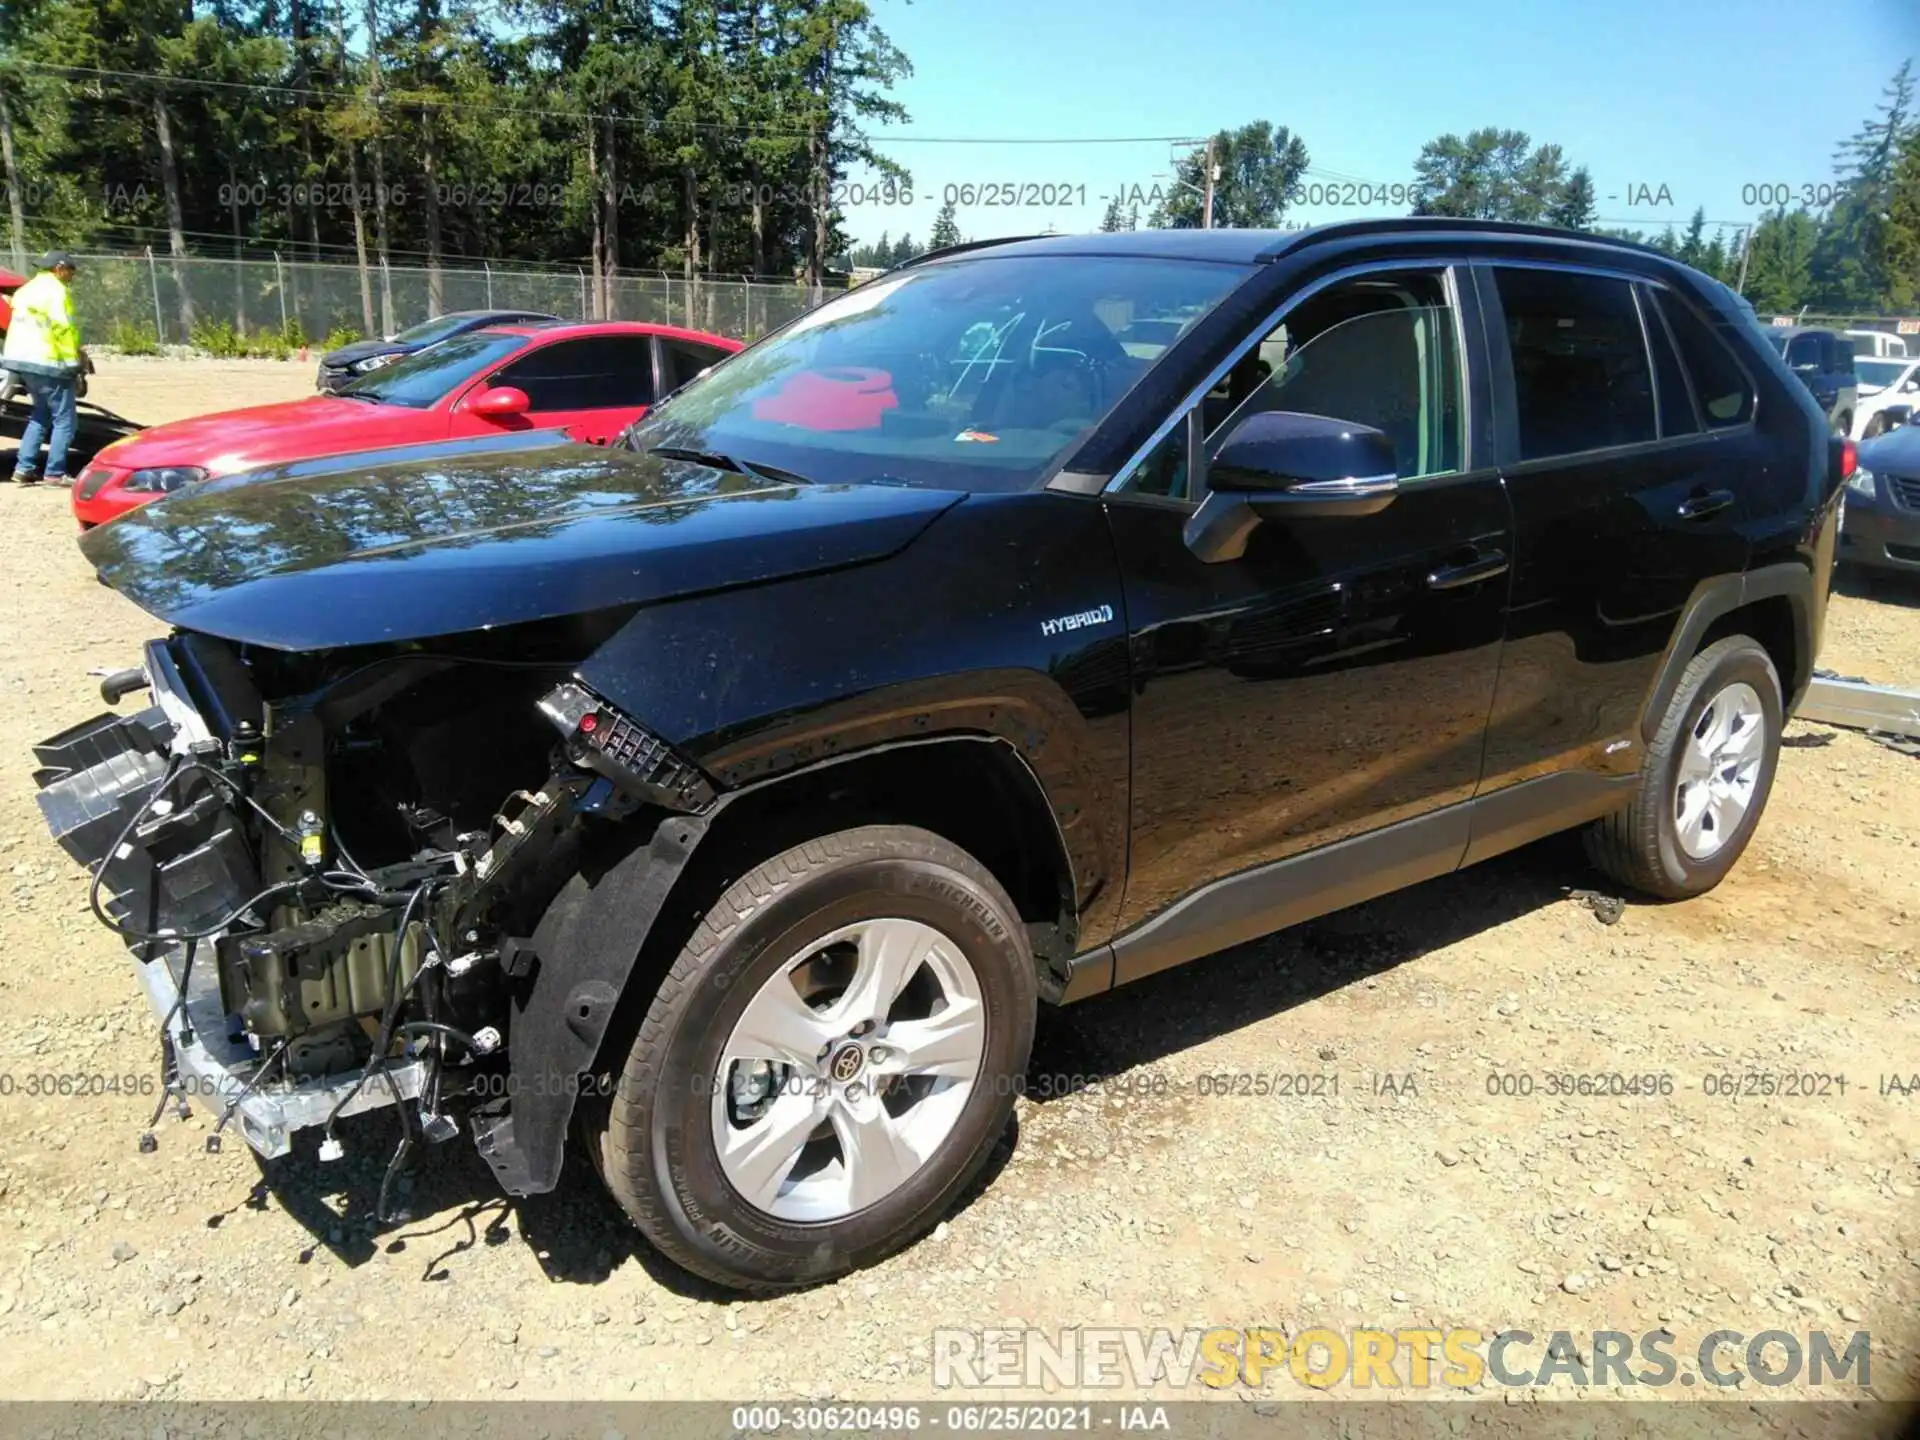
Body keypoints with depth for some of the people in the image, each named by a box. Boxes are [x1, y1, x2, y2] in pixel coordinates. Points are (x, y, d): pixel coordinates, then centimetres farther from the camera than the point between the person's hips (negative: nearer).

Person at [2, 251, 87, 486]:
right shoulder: (56, 291, -10)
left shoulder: (28, 289, 19)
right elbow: (64, 328, -17)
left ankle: (24, 467, 14)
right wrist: (76, 357, -9)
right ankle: (55, 473, -4)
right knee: (65, 419, -3)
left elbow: (26, 325, 17)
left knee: (40, 414, 20)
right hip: (47, 361, -9)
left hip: (20, 358, 9)